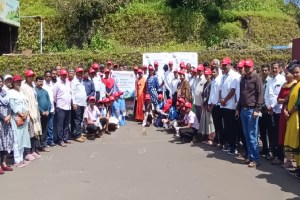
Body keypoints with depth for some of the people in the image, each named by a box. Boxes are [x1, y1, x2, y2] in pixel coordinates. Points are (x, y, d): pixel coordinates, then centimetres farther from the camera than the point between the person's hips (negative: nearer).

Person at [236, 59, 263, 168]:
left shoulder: (257, 78, -5)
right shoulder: (243, 79, 16)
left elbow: (260, 95, -10)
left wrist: (257, 110, -16)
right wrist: (238, 109, 17)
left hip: (252, 110, -7)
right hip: (243, 110, 7)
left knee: (252, 136, -5)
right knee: (247, 136, 9)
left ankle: (255, 159, 1)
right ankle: (250, 156, 16)